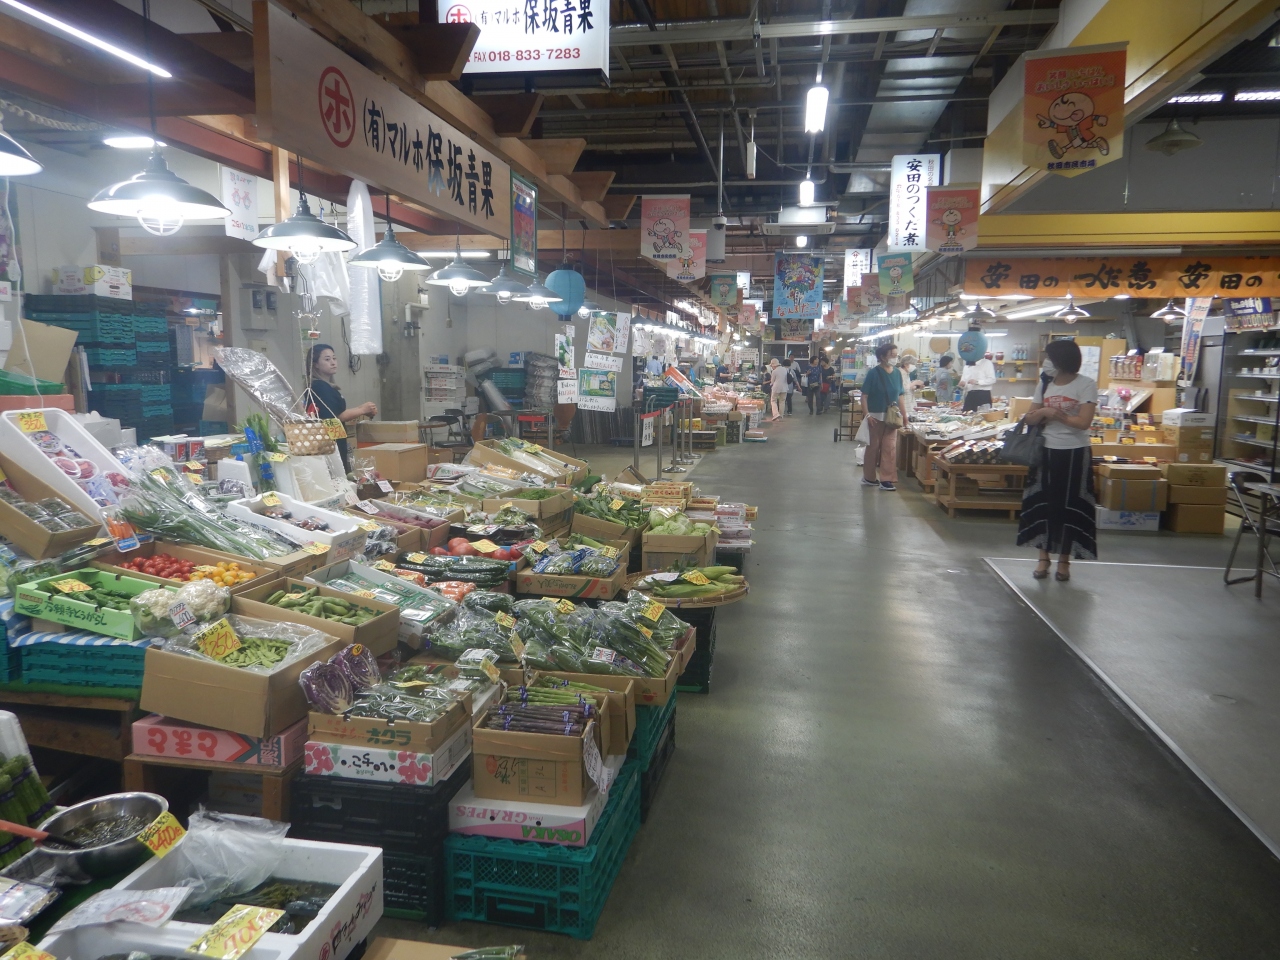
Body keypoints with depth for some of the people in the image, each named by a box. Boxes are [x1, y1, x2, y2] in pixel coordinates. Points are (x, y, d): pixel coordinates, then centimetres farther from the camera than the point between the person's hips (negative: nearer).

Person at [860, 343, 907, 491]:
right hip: (876, 416, -4)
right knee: (873, 447, 7)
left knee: (890, 448, 0)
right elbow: (864, 395, -10)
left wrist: (904, 415, 8)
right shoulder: (873, 373, -9)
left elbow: (900, 396, 11)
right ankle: (869, 477, 21)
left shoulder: (897, 373, 5)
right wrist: (867, 414, -17)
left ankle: (886, 479, 5)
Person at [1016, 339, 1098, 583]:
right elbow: (1030, 418, 5)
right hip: (1046, 451, 5)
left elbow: (1083, 422, -17)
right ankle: (1043, 557, 17)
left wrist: (1056, 414, -12)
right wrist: (1043, 411, -15)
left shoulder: (1086, 385, -9)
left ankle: (1064, 560, 14)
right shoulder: (1044, 384, 6)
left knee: (1069, 506, 3)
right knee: (1043, 503, 6)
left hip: (1075, 453, -4)